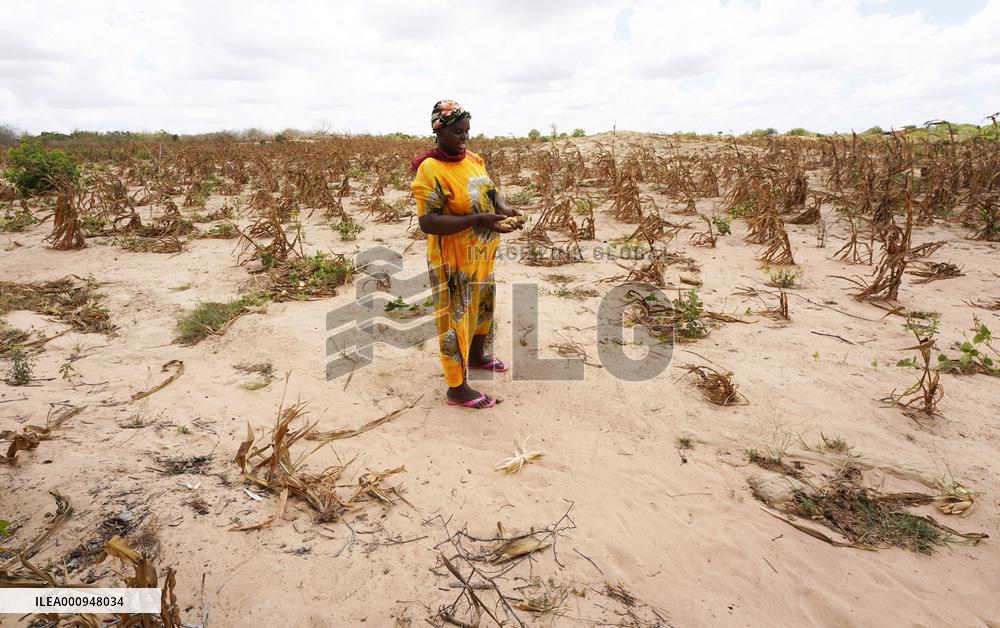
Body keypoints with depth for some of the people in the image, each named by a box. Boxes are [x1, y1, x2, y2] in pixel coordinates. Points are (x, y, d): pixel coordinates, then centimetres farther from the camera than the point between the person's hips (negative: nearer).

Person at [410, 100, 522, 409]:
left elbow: (489, 192, 14)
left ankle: (477, 357, 48)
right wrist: (478, 220, -31)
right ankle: (457, 389, 15)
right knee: (456, 319, 2)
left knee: (483, 308, 23)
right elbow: (427, 222, -26)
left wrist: (503, 207, -10)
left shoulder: (472, 158, 3)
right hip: (454, 261, -8)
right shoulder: (430, 170, -20)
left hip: (482, 255, 8)